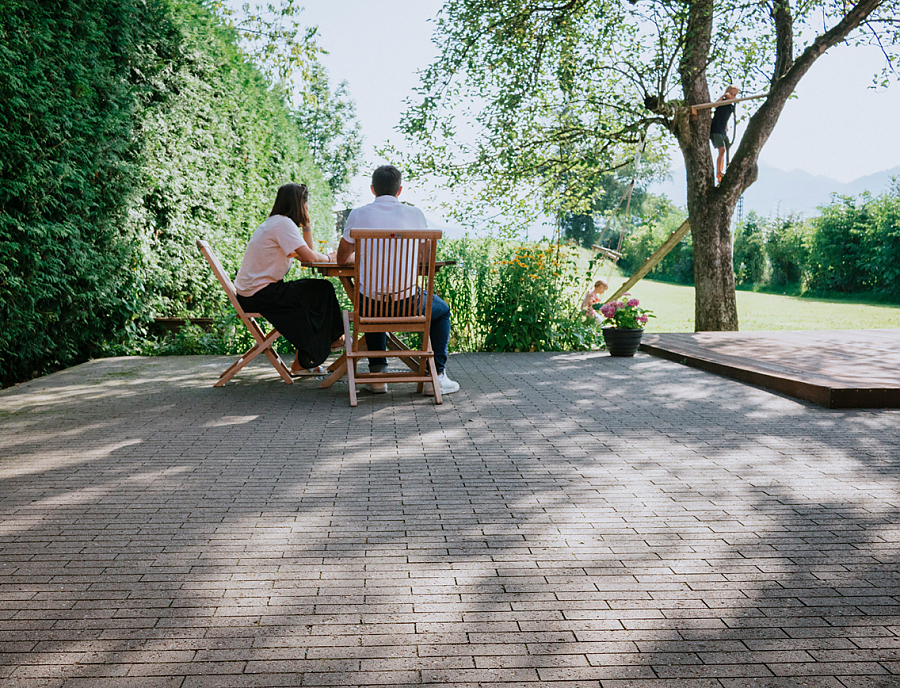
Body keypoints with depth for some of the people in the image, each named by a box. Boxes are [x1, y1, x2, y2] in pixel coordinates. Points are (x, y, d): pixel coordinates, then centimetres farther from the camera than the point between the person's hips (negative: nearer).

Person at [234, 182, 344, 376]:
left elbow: (304, 255, 18)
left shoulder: (275, 222, 18)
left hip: (249, 293, 10)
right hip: (260, 294, -10)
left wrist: (307, 224, 12)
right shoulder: (283, 223, -13)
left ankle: (303, 363, 14)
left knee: (311, 295, 15)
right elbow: (308, 256, -21)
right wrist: (328, 257, -1)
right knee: (322, 290, -4)